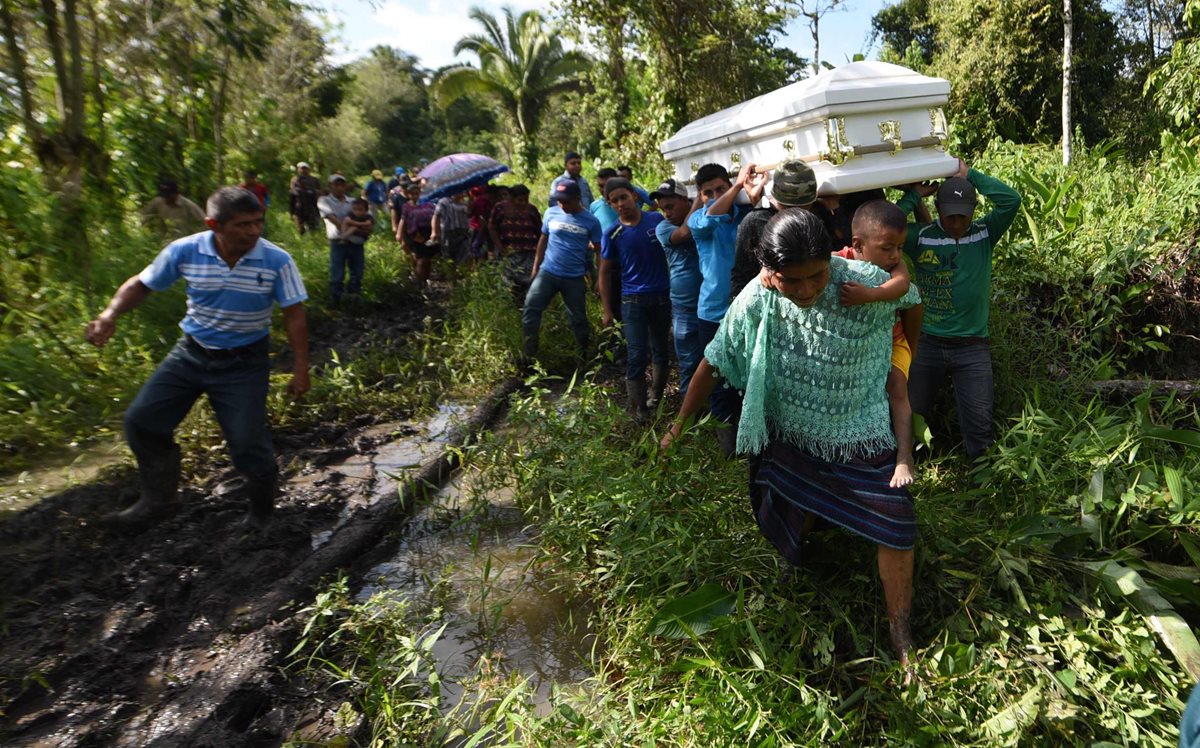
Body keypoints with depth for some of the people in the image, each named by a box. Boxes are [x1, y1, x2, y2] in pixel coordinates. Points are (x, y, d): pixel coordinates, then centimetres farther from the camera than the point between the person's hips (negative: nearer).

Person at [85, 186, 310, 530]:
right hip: (190, 353, 4)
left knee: (248, 443, -7)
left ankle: (262, 514, 23)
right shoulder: (184, 251, -13)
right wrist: (110, 314, -14)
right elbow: (141, 284, 4)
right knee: (141, 420, 4)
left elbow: (294, 317, -11)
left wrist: (300, 370, -11)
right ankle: (158, 500, 27)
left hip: (244, 363, -3)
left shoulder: (277, 261, -19)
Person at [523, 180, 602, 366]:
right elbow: (543, 240, 8)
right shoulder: (550, 213, 1)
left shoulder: (590, 221, -7)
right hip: (547, 272, 2)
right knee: (530, 309, -7)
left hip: (575, 278, -2)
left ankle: (582, 358, 27)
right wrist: (535, 268, 8)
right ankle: (529, 356, 1)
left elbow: (597, 249, 1)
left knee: (578, 319, 9)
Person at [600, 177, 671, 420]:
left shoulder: (657, 220, -3)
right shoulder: (612, 235, -4)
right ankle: (639, 410, 2)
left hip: (663, 296, 2)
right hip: (633, 300, -2)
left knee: (660, 351, 12)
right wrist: (607, 311, -1)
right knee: (637, 356, -5)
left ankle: (655, 397, 29)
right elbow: (604, 273, 2)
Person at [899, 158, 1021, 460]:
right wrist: (914, 196, -11)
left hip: (972, 347, 0)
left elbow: (1011, 200, -15)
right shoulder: (920, 237, -3)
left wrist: (969, 174, -10)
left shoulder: (984, 234, 0)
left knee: (979, 421, -2)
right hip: (927, 343, 0)